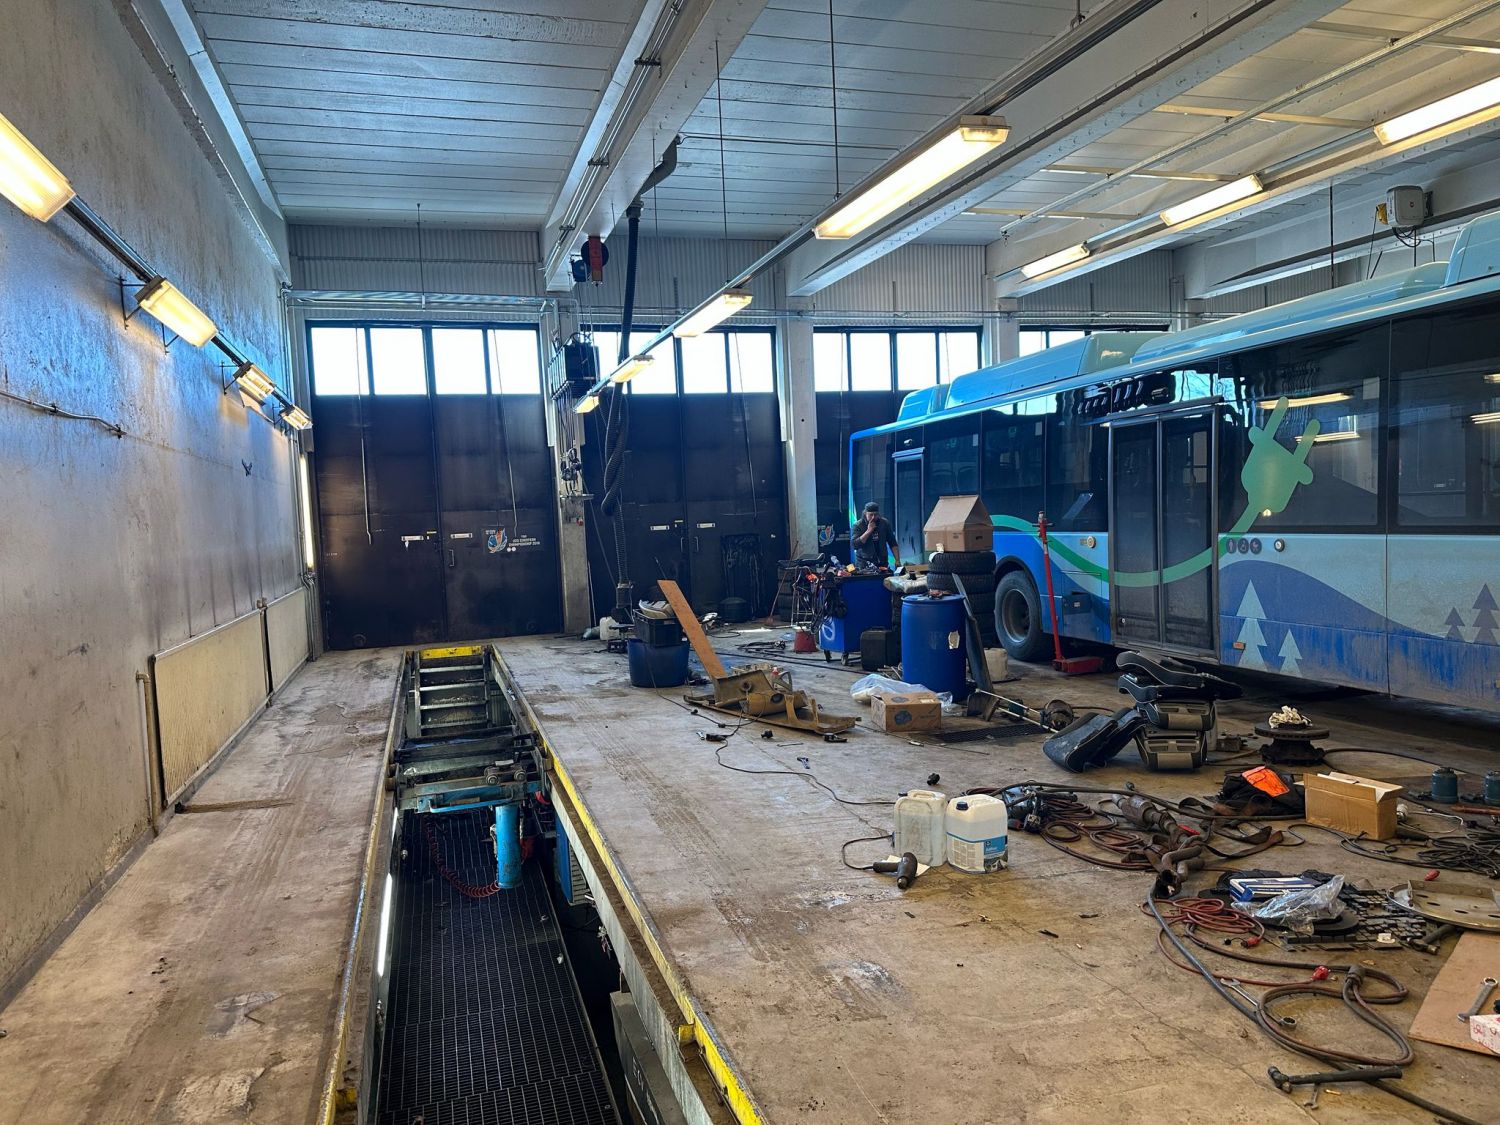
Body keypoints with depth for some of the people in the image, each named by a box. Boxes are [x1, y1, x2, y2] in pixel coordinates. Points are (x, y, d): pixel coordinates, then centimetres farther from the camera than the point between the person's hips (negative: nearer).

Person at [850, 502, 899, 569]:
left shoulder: (885, 523, 2)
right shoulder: (857, 525, -6)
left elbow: (893, 544, 7)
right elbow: (854, 545, -18)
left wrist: (897, 561, -2)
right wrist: (868, 531, -19)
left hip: (882, 563, 3)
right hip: (864, 564, -2)